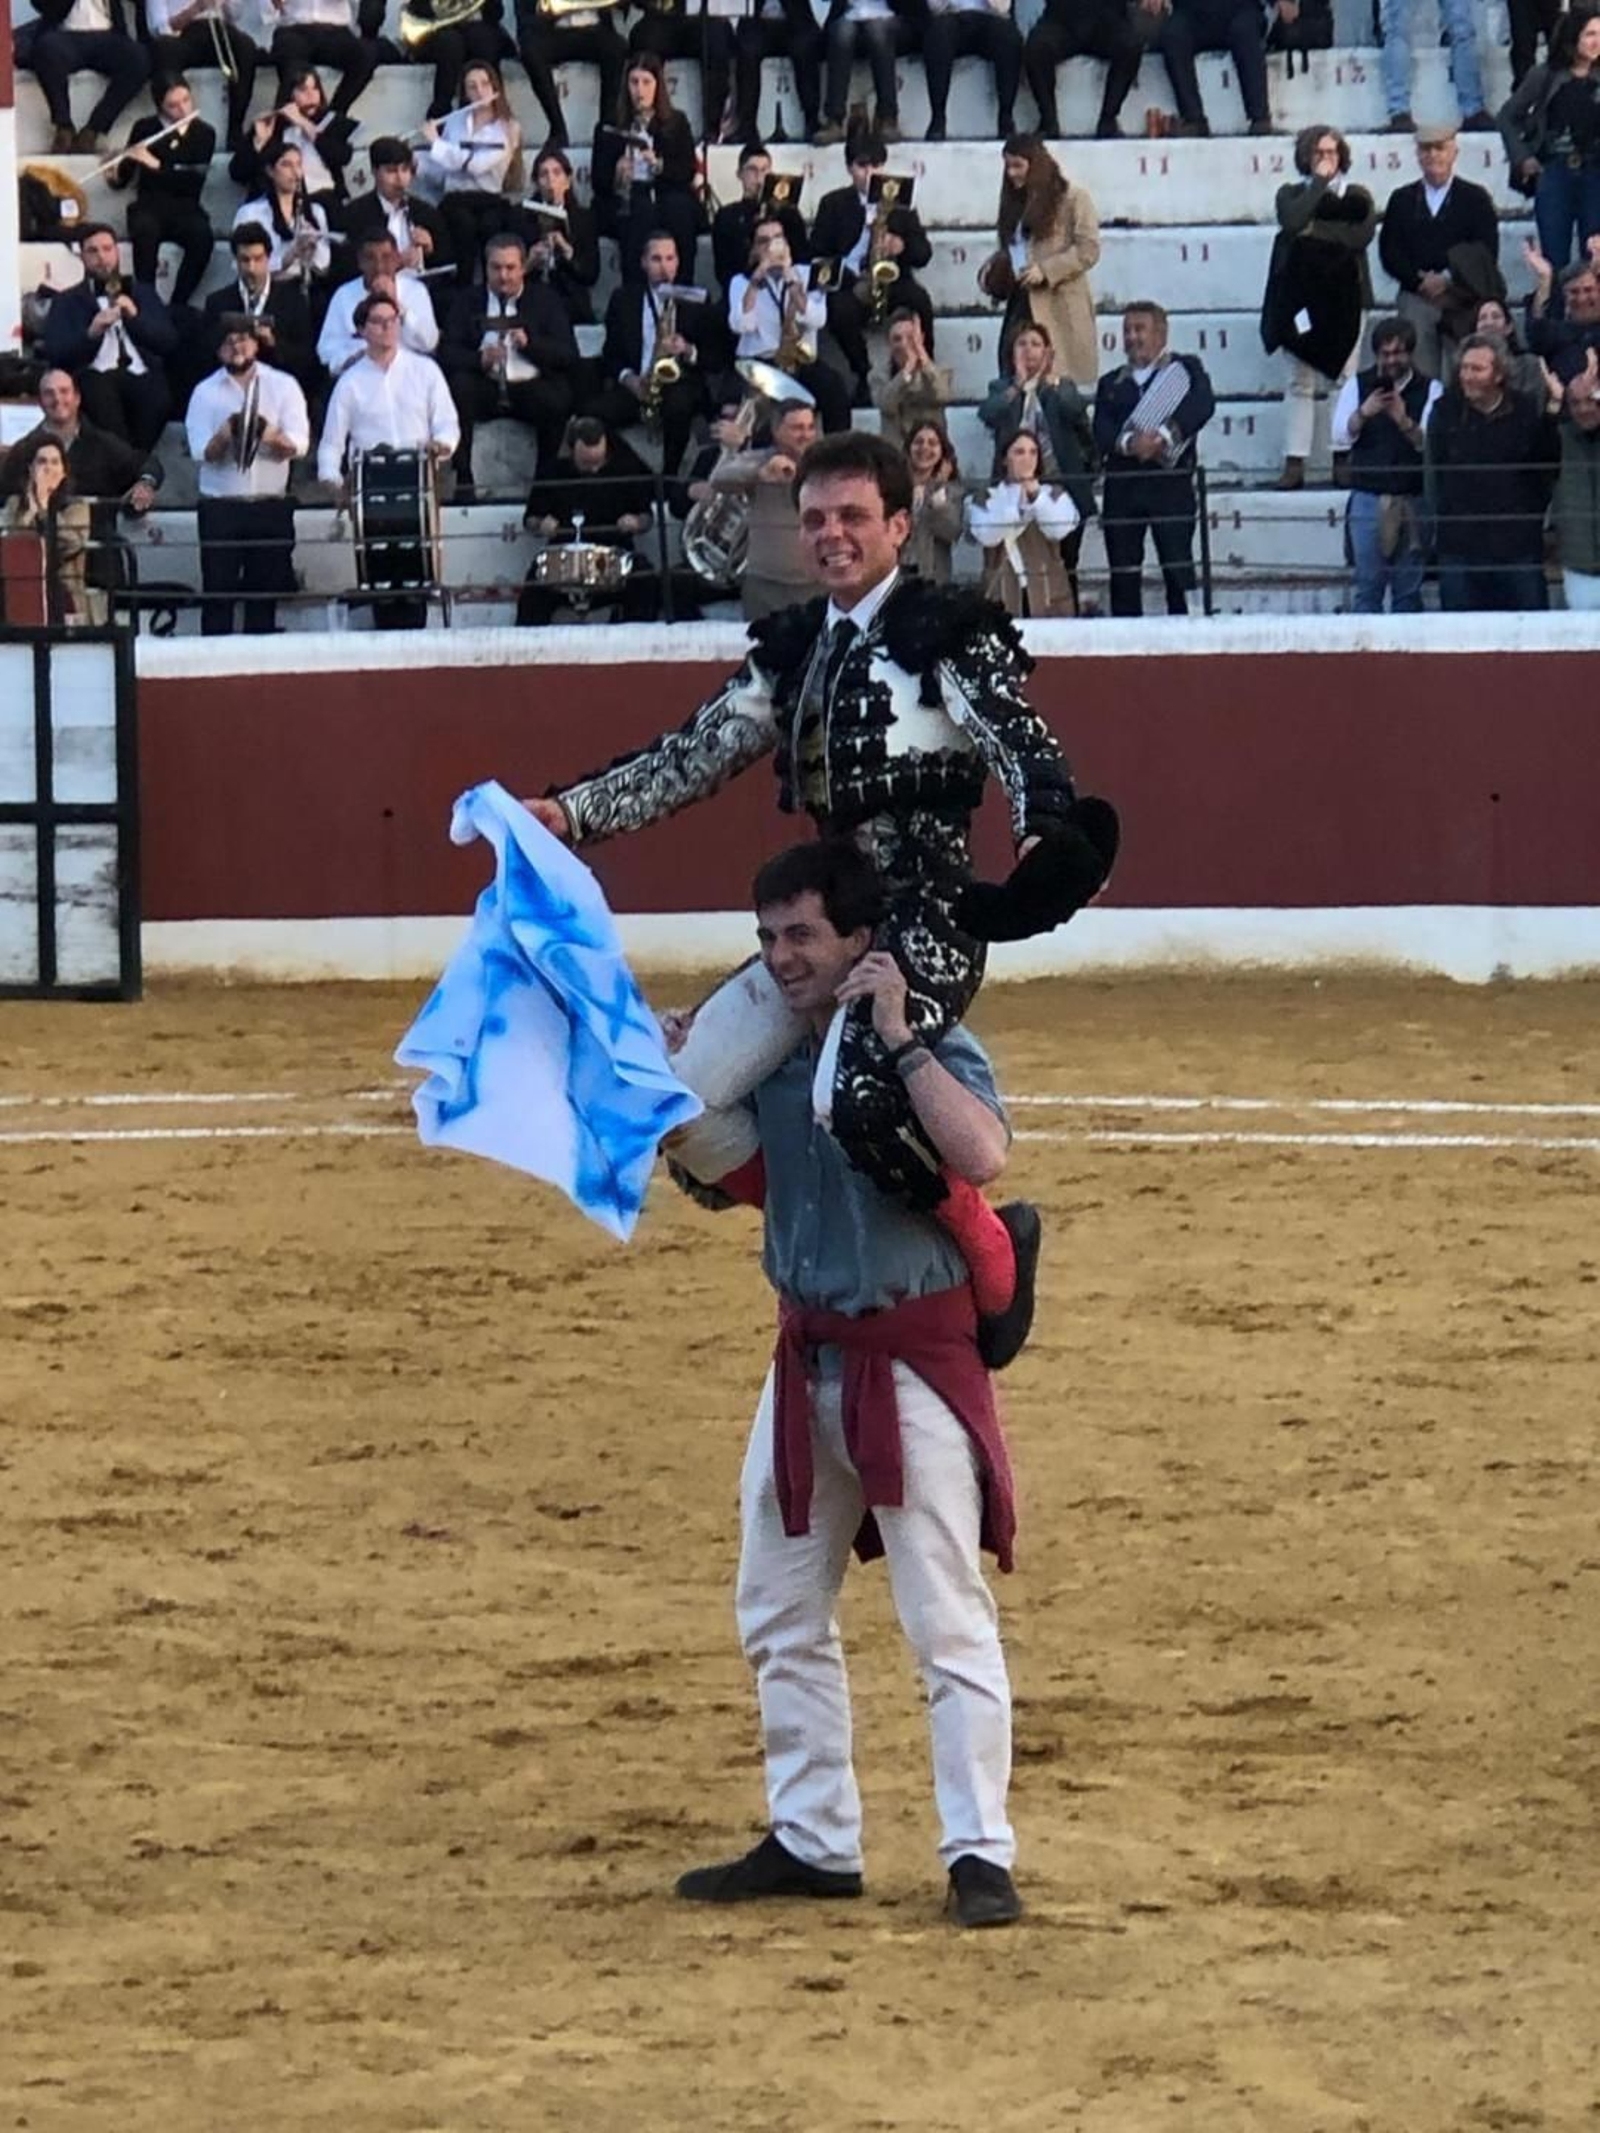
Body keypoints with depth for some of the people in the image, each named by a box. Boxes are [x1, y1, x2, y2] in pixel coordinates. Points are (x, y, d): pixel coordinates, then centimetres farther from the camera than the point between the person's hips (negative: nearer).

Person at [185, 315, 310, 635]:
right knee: (218, 591, -5)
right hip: (220, 509, -1)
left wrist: (269, 435, -25)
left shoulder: (282, 386, 6)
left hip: (271, 507, 1)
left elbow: (299, 445, -4)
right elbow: (201, 452, -5)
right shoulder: (205, 392, 5)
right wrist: (225, 435, -25)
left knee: (266, 595, 2)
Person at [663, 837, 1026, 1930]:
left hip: (911, 1357, -7)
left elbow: (982, 1155, -31)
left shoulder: (934, 1048, -12)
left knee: (948, 1616, -6)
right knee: (781, 1616, 13)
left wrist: (899, 1040, -28)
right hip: (806, 1358, 7)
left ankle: (981, 1854, -4)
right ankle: (812, 1841, 22)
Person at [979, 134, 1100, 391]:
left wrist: (1045, 271, -17)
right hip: (1020, 304, 6)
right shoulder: (1015, 203, 20)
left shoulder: (1073, 199, 0)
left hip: (1058, 308, -6)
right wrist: (992, 273, 5)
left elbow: (1089, 250, -8)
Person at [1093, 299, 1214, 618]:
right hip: (1122, 484, 3)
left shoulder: (1185, 369, 11)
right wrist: (1128, 442, -18)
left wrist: (1163, 436, -22)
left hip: (1171, 483, -3)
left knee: (1178, 570, -9)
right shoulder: (1111, 383, 20)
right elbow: (1102, 431, 5)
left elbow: (1202, 405, -8)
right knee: (1123, 576, 0)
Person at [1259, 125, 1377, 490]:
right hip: (1302, 293, 0)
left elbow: (1363, 235, -5)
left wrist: (1317, 230, -6)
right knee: (1300, 383, -2)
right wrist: (1319, 182, -3)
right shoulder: (1291, 194, 12)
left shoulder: (1357, 196, 12)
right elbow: (1292, 222, -10)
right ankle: (1295, 463, -3)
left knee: (1346, 380, -5)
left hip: (1345, 293, 0)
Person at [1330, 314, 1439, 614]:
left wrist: (1405, 423, -29)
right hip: (1367, 498, 0)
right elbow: (1340, 437, -2)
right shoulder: (1357, 385, 6)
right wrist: (1363, 414, -20)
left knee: (1409, 589, 3)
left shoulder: (1429, 389, 2)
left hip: (1413, 499, 0)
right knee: (1366, 585, -2)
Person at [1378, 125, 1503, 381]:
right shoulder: (1401, 200, 14)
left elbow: (1487, 253, 0)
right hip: (1415, 300, 1)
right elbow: (1388, 252, 7)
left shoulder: (1475, 198, 9)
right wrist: (1420, 281, -7)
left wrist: (1447, 279, -10)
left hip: (1461, 302, -1)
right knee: (1420, 376, -7)